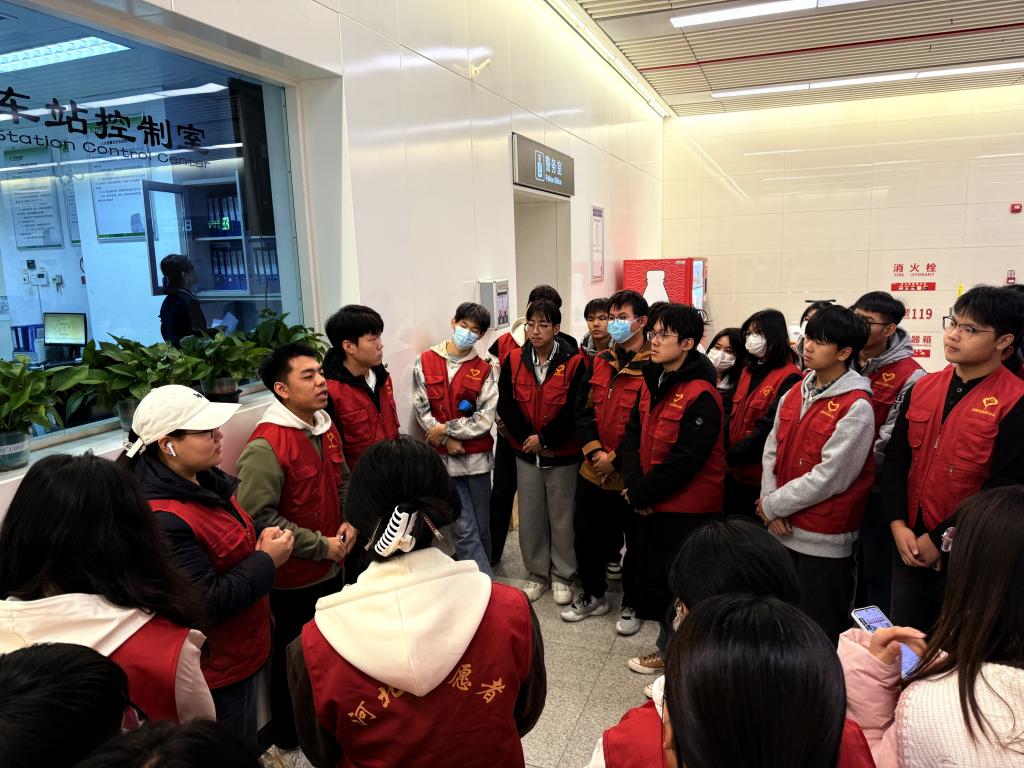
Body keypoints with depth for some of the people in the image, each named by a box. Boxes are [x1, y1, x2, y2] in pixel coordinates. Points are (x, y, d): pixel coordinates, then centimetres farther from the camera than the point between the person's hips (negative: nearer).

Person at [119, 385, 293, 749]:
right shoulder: (165, 521, -31)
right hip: (217, 667, -9)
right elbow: (207, 604, -28)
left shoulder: (205, 480, -2)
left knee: (243, 746, 29)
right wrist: (267, 560, -21)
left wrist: (261, 537, -4)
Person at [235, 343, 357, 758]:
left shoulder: (326, 428, 1)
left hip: (332, 568, 7)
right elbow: (259, 517, -27)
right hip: (292, 580, -7)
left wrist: (349, 523, -2)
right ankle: (289, 739, 37)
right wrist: (321, 546, -21)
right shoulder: (265, 446, -25)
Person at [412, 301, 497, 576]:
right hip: (444, 458, -1)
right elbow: (422, 410, -2)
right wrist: (446, 440, -11)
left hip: (477, 457, 1)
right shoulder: (425, 362, 1)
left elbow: (485, 418, -7)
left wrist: (445, 428, -12)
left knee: (482, 526, 10)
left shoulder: (484, 370, 0)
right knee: (464, 529, -2)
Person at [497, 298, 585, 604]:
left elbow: (575, 411, -15)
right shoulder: (514, 360, -1)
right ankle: (537, 573, 30)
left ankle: (562, 576, 27)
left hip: (563, 454, -3)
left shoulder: (574, 363, -12)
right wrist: (526, 437, -12)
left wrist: (545, 439, -16)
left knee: (562, 516, 9)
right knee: (530, 517, 13)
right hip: (526, 454, 3)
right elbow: (505, 404, -2)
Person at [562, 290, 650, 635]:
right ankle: (593, 595, 37)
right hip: (593, 470, 6)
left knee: (636, 540, 11)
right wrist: (594, 451, -10)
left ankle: (632, 604, 32)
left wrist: (616, 460, -16)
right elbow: (582, 410, 5)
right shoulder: (599, 362, 6)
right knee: (586, 533, 16)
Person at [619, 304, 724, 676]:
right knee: (653, 577, 19)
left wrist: (641, 494, -15)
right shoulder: (652, 383, 6)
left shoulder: (701, 395, -20)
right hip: (651, 504, 8)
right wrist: (633, 484, -7)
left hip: (686, 509, -8)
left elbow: (685, 460, -23)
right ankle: (667, 648, 38)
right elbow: (633, 433, 7)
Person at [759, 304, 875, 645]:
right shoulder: (795, 393, 6)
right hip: (783, 529, 7)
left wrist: (772, 505, -12)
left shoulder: (856, 407, -17)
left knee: (820, 633, 8)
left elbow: (829, 478, -20)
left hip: (824, 539, -7)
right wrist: (770, 503, -6)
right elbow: (772, 451, 7)